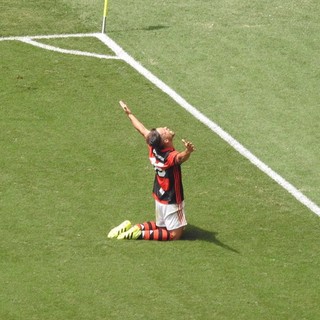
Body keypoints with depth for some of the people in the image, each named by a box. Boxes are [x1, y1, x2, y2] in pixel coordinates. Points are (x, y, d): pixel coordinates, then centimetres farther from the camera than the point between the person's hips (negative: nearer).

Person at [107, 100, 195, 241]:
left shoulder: (153, 147, -10)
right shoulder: (170, 156, -31)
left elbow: (142, 129, 5)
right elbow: (181, 157, -56)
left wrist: (129, 114, 20)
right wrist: (188, 151, -78)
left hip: (159, 196, 8)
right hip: (172, 201, -8)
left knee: (160, 225, 27)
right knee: (175, 234, 1)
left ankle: (132, 228, 11)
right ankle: (140, 234, -9)